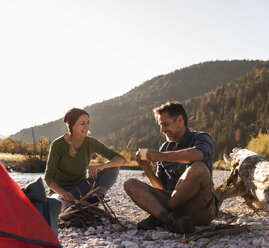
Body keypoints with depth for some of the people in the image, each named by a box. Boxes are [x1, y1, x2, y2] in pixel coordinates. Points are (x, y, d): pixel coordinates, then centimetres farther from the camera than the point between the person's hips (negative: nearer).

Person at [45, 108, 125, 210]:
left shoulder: (91, 143, -8)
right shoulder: (57, 145, -17)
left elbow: (120, 159, -11)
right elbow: (49, 177, -15)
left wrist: (102, 166, -31)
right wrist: (62, 192, -34)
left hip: (81, 188, 4)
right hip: (63, 191, -4)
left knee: (113, 168, -15)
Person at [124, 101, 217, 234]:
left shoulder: (201, 138, 1)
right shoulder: (165, 148, 17)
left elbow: (197, 154, -28)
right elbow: (160, 187, 17)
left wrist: (161, 156, -22)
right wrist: (147, 169, 0)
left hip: (200, 209, -5)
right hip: (174, 203, 5)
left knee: (198, 168, -34)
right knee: (130, 184, -7)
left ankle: (158, 217, -19)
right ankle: (169, 220, -32)